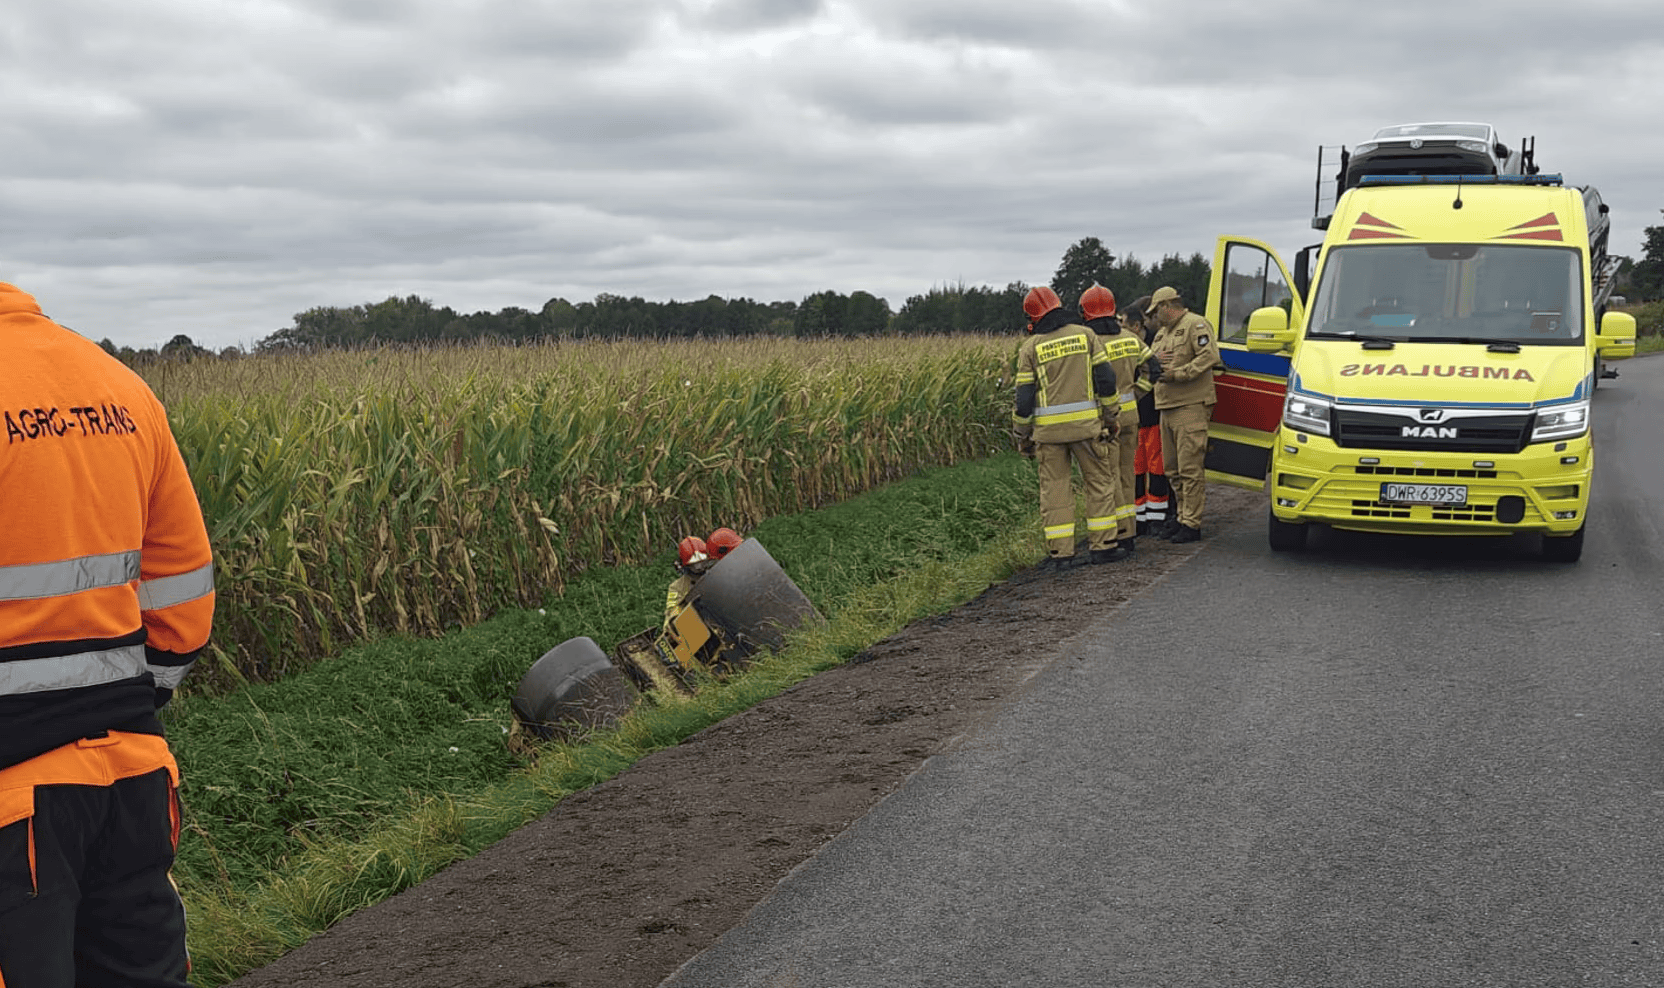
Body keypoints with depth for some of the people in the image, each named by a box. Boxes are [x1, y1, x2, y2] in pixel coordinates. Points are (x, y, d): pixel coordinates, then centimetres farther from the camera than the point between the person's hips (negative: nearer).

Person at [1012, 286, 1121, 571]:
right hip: (1087, 424, 1)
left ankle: (1060, 553, 4)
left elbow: (1024, 396, 0)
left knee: (1054, 488, 5)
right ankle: (1103, 547, 12)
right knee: (1099, 483, 11)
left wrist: (1022, 435, 9)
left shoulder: (1030, 347, 1)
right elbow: (1105, 378, 0)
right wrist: (1112, 416, 9)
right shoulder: (1085, 334, 3)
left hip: (1049, 429, -1)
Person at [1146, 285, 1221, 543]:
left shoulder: (1195, 325, -5)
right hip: (1167, 407, 9)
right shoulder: (1162, 332, 24)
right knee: (1174, 469, 12)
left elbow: (1210, 357, -17)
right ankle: (1182, 517, 21)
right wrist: (1155, 361, 1)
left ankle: (1191, 524, -8)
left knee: (1190, 467, -9)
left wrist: (1177, 373, -19)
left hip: (1191, 407, -9)